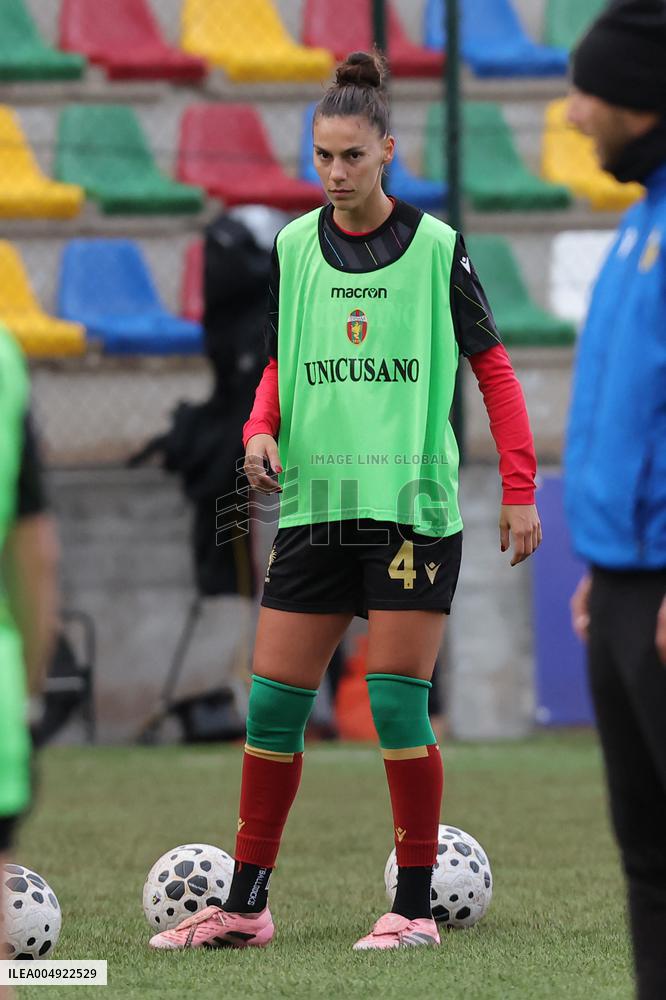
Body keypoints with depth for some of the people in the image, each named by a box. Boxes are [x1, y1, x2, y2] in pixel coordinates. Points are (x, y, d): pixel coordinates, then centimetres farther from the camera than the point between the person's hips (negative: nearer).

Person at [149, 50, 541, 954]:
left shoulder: (435, 247, -4)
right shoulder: (292, 248, 7)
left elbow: (493, 368, 2)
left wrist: (519, 490, -1)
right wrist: (261, 429, -5)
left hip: (413, 503, -4)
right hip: (314, 500, 4)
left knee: (397, 705, -7)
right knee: (272, 703, 2)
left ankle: (416, 908, 3)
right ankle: (246, 904, 11)